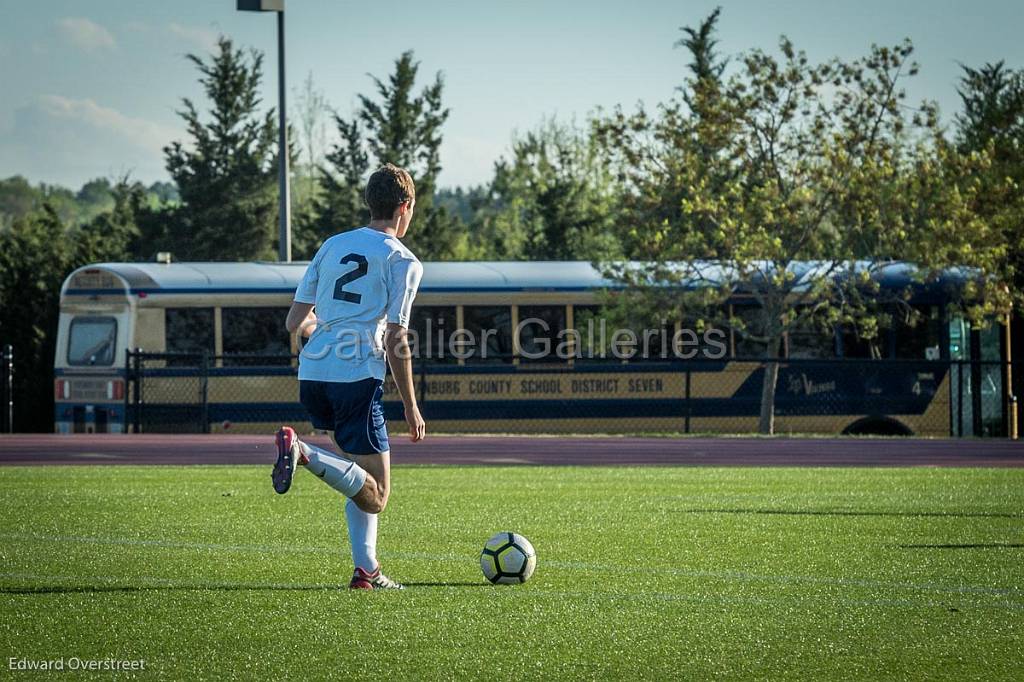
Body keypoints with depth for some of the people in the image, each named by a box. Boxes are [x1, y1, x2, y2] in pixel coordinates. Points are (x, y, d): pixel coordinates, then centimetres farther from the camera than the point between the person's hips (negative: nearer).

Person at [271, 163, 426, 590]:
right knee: (374, 497, -7)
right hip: (357, 377, -7)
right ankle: (302, 451, -29)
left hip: (312, 377, 7)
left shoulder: (332, 246, 17)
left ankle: (366, 570, 11)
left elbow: (295, 322, 17)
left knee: (363, 483, 21)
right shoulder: (403, 261, 0)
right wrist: (411, 408, 1)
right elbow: (395, 343, -7)